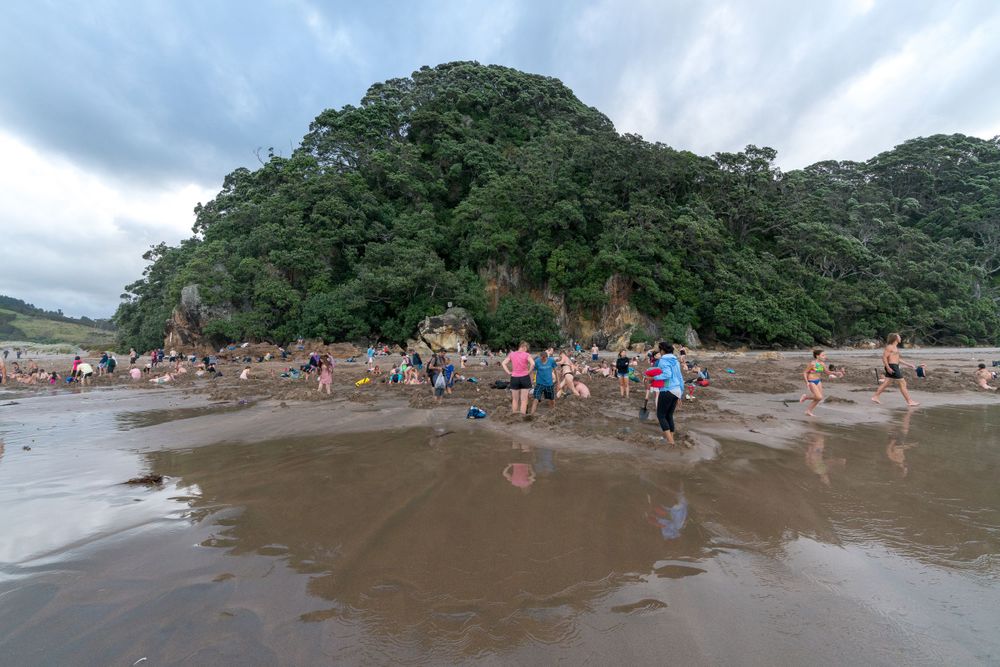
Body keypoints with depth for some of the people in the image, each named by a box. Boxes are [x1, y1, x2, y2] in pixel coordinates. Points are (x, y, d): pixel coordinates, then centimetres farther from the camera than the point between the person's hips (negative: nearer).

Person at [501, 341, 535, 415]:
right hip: (524, 378, -3)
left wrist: (508, 372, 1)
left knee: (515, 399, 15)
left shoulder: (511, 354, 4)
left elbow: (503, 363, 0)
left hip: (514, 378, 3)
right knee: (524, 400, 5)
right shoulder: (526, 355, -6)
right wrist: (529, 372, -8)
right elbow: (532, 364, -22)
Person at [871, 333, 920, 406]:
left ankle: (875, 397, 11)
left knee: (885, 383, 10)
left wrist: (909, 364, 21)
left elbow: (898, 359, 25)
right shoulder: (890, 347, -11)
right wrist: (888, 367, -24)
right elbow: (884, 357, -18)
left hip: (895, 367, 10)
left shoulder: (895, 347, 19)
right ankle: (909, 401, 1)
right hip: (892, 367, -10)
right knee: (903, 383, -4)